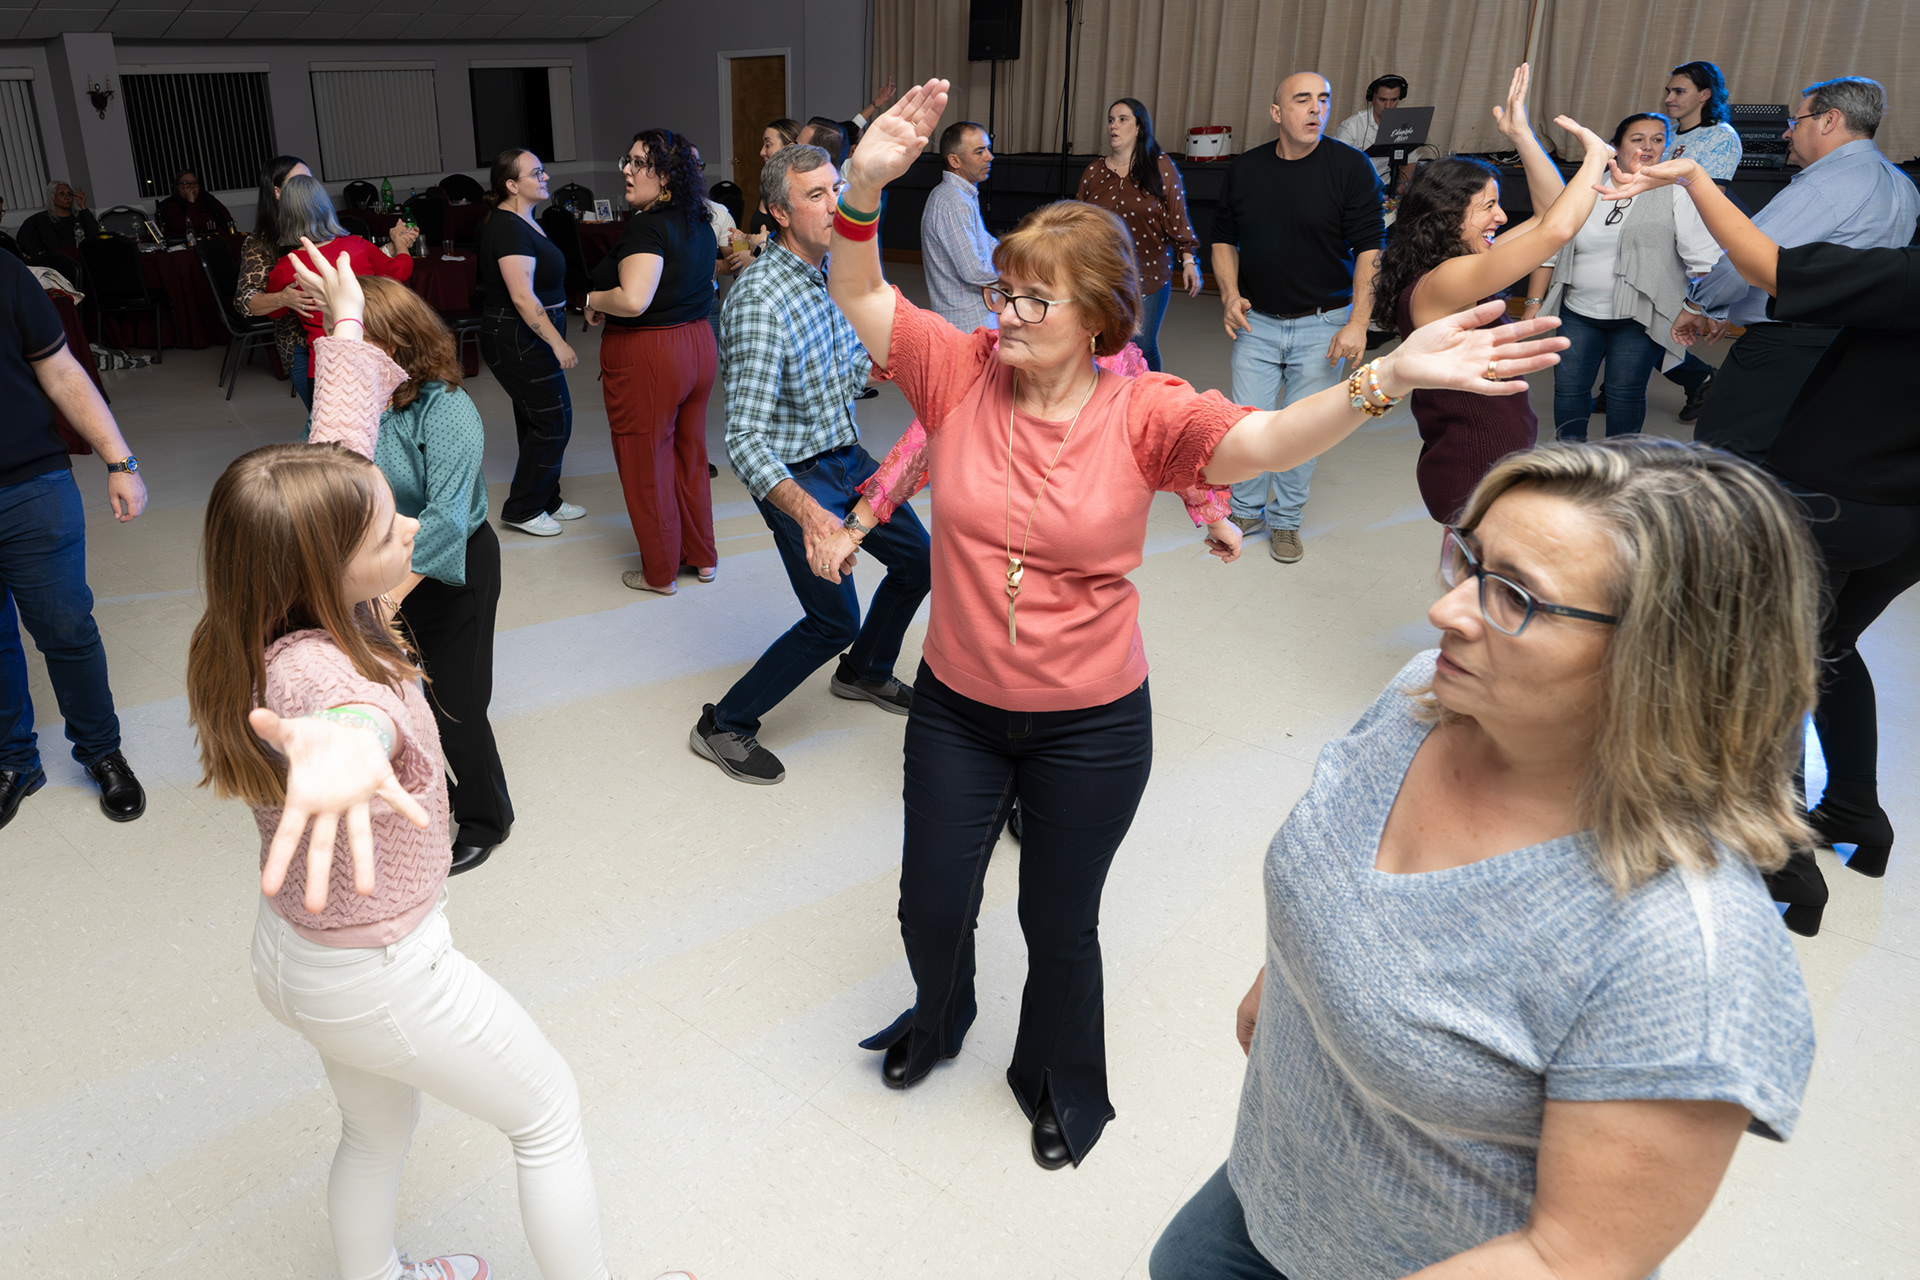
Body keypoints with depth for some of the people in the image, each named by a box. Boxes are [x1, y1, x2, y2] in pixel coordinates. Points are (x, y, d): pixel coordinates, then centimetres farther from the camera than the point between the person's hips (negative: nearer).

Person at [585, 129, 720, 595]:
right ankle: (703, 557, 30)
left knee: (646, 466, 6)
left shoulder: (647, 228, -21)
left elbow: (633, 299, -32)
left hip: (646, 356, -8)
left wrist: (594, 300, -13)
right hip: (697, 344, 8)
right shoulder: (699, 224, 7)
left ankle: (659, 574, 18)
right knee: (690, 456, 19)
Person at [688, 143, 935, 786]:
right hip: (795, 475, -8)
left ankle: (864, 672, 41)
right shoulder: (760, 300, -28)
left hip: (848, 455, 8)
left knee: (918, 559, 17)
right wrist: (807, 512, -47)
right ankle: (724, 726, 10)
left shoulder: (833, 269, -1)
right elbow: (744, 439, -34)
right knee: (835, 621, -6)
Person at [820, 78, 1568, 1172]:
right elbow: (859, 295, -11)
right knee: (931, 904, 17)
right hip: (956, 707, 3)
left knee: (1061, 924, 16)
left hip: (1091, 725, -2)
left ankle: (1065, 1086, 48)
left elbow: (1260, 441, -30)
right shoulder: (964, 369, -8)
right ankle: (941, 1016, 55)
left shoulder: (1143, 411, -16)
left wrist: (1383, 380, -47)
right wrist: (865, 187, -31)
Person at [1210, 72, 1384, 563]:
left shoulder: (1350, 167, -7)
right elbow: (1224, 238, 13)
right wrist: (1230, 294, -3)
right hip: (1257, 322, 2)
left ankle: (1285, 521, 22)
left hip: (1322, 326, -2)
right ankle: (1247, 510, 24)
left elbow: (1370, 248, -8)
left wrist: (1358, 321, -15)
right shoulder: (1244, 169, 3)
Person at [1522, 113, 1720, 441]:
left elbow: (1704, 259, -5)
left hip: (1638, 318, -3)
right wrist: (1534, 302, 7)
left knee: (1625, 393, -2)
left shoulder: (1677, 195, -1)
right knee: (1568, 387, 1)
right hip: (1579, 313, 3)